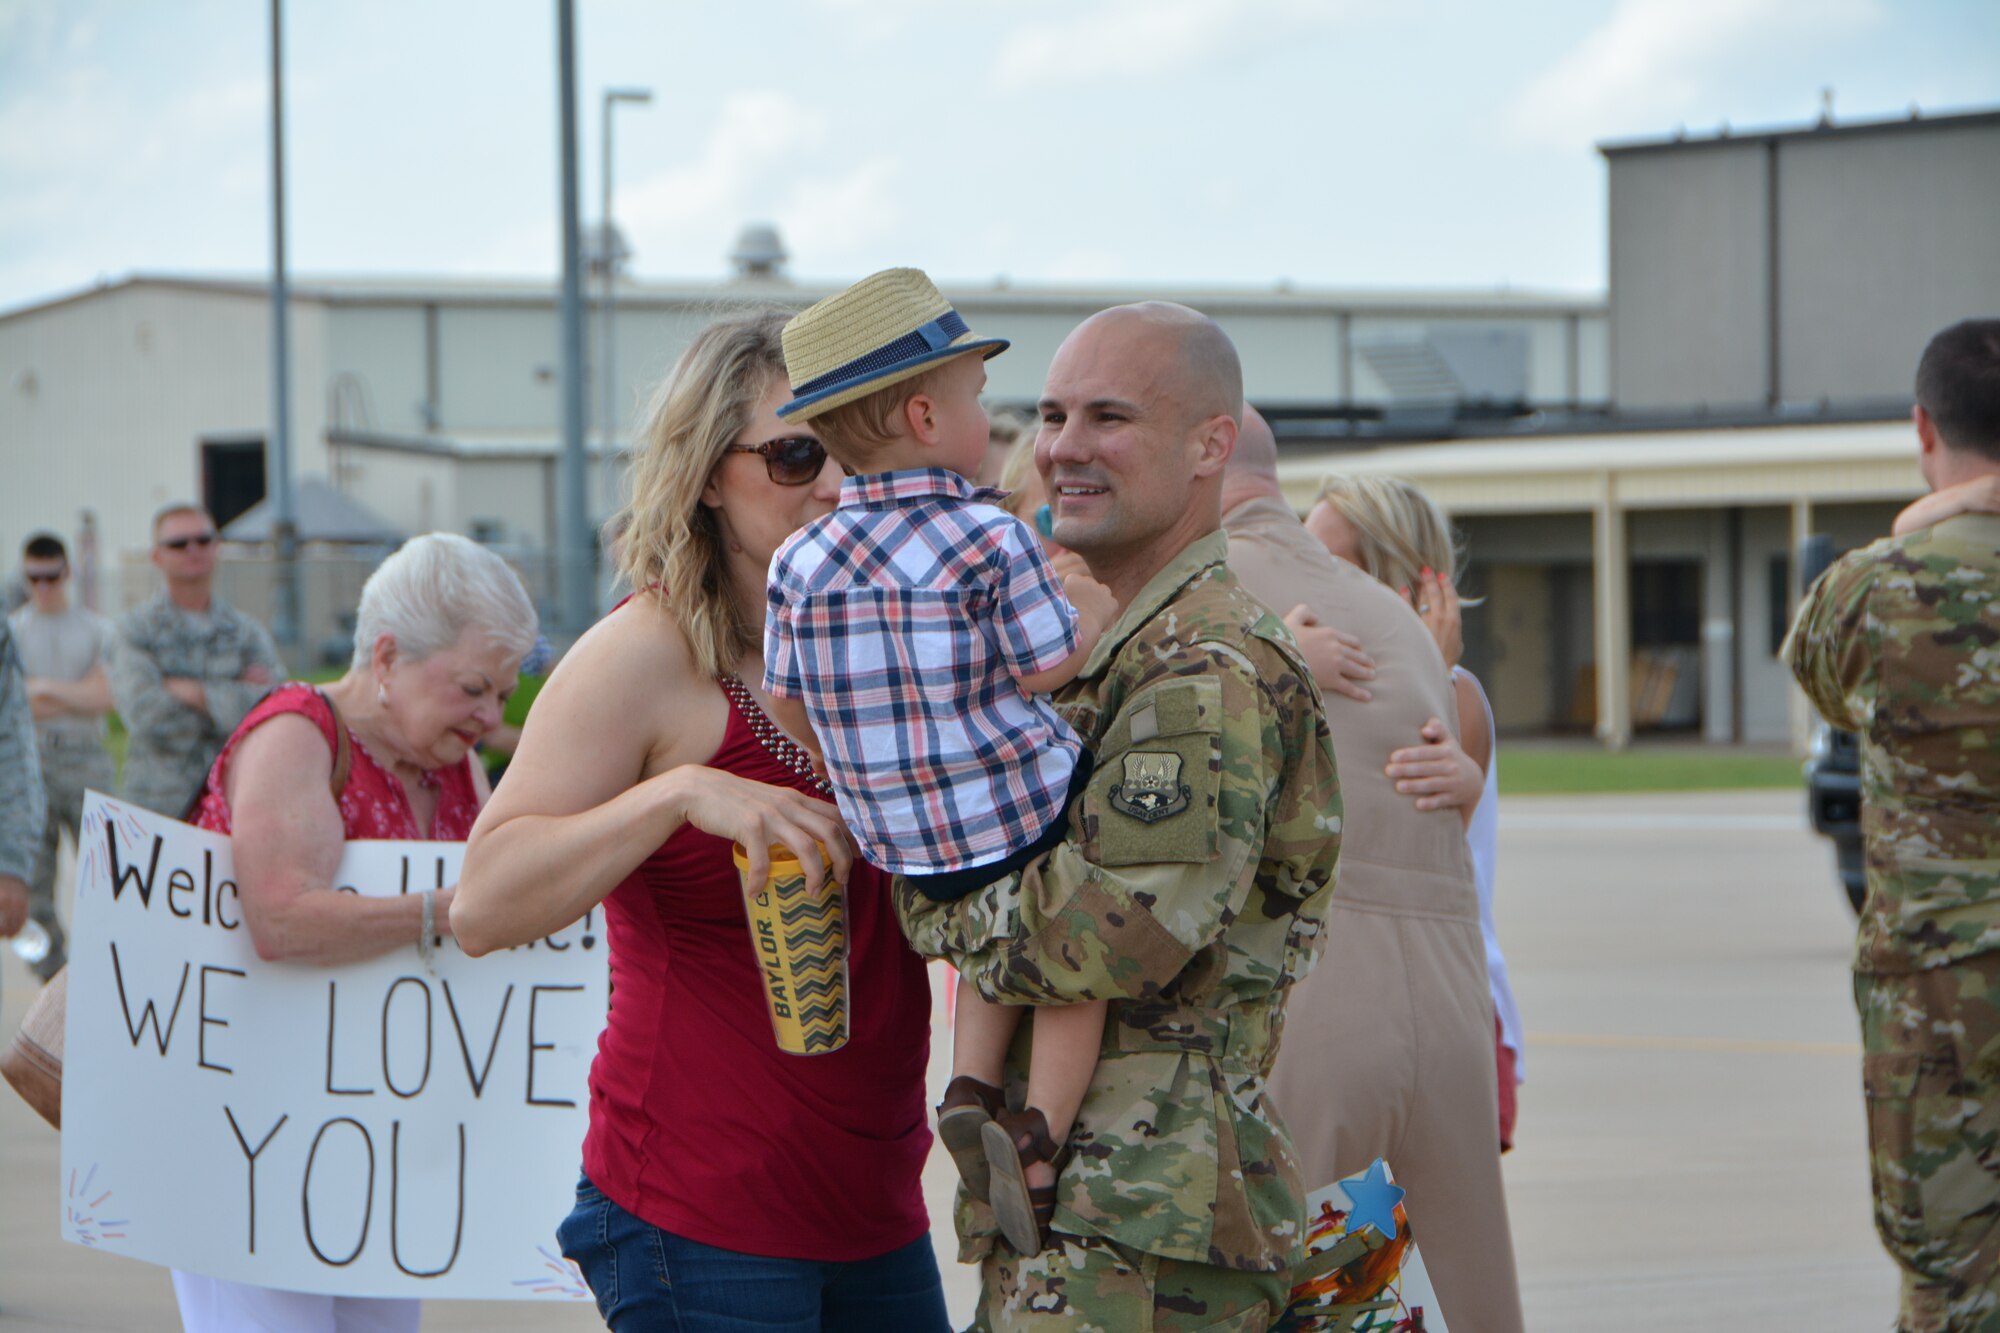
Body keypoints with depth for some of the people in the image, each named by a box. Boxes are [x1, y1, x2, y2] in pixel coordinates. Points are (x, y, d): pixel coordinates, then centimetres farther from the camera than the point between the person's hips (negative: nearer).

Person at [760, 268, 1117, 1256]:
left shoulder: (800, 560, 0)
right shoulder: (991, 541, -15)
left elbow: (785, 702, 6)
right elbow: (1047, 668, -14)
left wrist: (856, 779, 22)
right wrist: (1094, 613, 5)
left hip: (899, 843, 6)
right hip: (1021, 809, -6)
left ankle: (971, 1085, 14)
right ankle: (1039, 1130, -4)